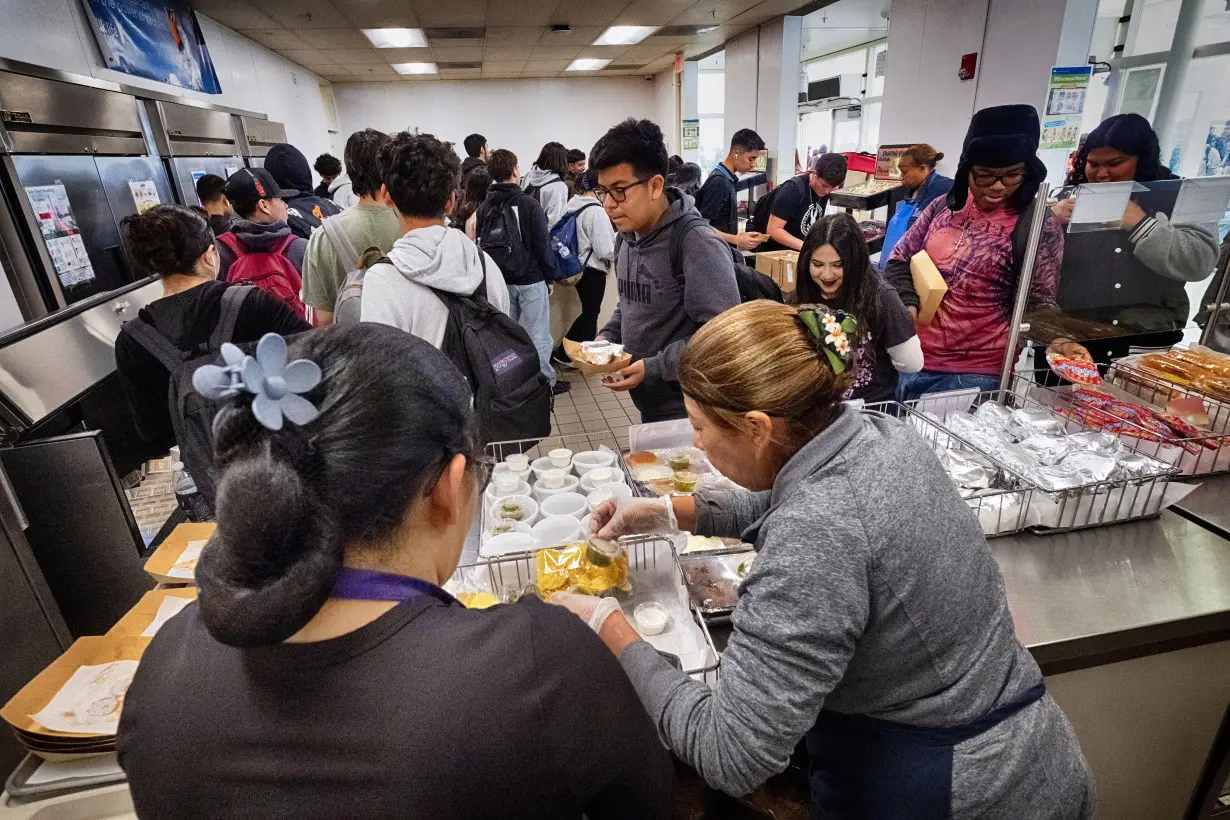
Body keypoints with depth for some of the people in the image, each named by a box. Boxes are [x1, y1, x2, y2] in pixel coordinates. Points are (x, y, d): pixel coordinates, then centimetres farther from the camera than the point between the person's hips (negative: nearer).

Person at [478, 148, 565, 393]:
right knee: (537, 335, 4)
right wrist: (549, 274, 1)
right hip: (530, 279, -5)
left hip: (499, 281, 5)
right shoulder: (529, 204, -14)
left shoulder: (484, 208, 1)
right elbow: (543, 244, -11)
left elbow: (481, 245, 4)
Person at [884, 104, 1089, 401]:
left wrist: (1056, 339, -25)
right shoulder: (945, 207, 4)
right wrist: (908, 304, -9)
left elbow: (1038, 299, -6)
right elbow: (899, 260, 8)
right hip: (915, 359, 4)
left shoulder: (1038, 224, -6)